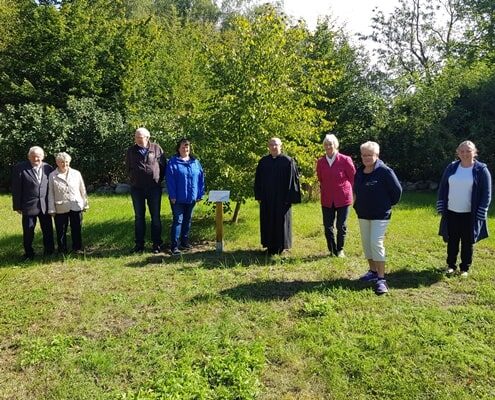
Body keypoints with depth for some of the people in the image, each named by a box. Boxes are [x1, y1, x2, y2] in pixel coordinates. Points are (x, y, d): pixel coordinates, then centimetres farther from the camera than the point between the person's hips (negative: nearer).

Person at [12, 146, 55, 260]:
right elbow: (16, 189, -5)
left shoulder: (48, 168, 2)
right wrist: (17, 206, -6)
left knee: (48, 230, 11)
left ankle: (49, 251, 27)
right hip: (29, 206, -2)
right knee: (28, 231, 7)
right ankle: (29, 254, 24)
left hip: (45, 206, 2)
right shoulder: (20, 168, -6)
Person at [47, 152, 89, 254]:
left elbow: (82, 190, 9)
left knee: (76, 229, 9)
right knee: (61, 231, 7)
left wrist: (85, 204, 9)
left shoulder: (76, 173, 4)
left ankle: (77, 248, 23)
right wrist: (51, 209, -2)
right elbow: (50, 194, 1)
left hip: (76, 207, 1)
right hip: (60, 208, -1)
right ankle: (62, 250, 21)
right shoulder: (52, 176, -1)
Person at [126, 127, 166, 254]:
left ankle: (157, 244, 14)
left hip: (154, 188, -1)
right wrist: (133, 179, 11)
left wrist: (158, 180, 5)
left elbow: (163, 166, 5)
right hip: (137, 189, 2)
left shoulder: (156, 148, -2)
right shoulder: (131, 151, 4)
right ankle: (139, 244, 16)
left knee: (155, 216, 5)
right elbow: (128, 168, 15)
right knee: (139, 217, 7)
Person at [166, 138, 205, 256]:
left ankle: (184, 242, 27)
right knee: (178, 220, -5)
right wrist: (172, 195, -15)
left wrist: (200, 194, 3)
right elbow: (170, 179, -10)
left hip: (191, 198, 5)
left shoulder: (195, 162, 8)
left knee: (187, 220, 14)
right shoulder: (173, 162, -5)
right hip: (178, 198, -5)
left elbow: (201, 178, 8)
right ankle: (174, 246, -2)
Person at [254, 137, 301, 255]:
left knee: (281, 221, 5)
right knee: (268, 222, 9)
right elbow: (258, 180, 9)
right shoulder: (263, 161, 6)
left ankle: (281, 246, 18)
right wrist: (259, 196, 4)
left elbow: (292, 179, -6)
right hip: (267, 198, 4)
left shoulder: (288, 161, -5)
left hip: (282, 197, -3)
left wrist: (290, 197, -10)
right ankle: (270, 246, 21)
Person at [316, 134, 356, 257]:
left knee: (341, 226, 6)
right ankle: (332, 250, 22)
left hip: (343, 198, -3)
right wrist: (324, 190, 12)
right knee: (327, 226, 6)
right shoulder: (320, 162, 3)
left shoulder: (345, 160, -8)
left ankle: (340, 250, 23)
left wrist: (344, 189, 4)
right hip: (326, 199, 3)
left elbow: (353, 178, 0)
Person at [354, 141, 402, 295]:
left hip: (380, 215, -7)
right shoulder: (359, 172, 5)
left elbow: (397, 190, -9)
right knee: (366, 243, 12)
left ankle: (381, 279, -6)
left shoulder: (385, 171, -14)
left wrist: (388, 204, 0)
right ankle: (373, 271, 27)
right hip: (363, 214, 7)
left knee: (376, 243, -13)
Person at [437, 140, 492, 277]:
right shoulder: (451, 168, 3)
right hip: (451, 213, 3)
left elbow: (486, 194, -5)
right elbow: (442, 188, 8)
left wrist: (480, 215, -10)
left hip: (470, 215, -2)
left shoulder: (481, 170, -5)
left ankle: (465, 268, 23)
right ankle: (451, 265, 26)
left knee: (467, 242, 8)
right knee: (452, 241, 11)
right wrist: (441, 208, 2)